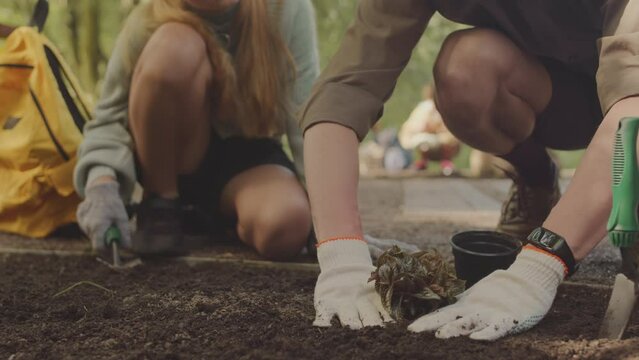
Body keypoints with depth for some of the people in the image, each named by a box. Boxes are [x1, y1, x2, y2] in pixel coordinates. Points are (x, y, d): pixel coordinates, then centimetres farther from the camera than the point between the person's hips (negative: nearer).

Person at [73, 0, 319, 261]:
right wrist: (103, 185, -33)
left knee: (286, 228, -34)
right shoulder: (148, 22, -18)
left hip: (249, 156, 1)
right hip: (169, 159, -1)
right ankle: (161, 207, -12)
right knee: (175, 46, -31)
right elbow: (110, 119, -15)